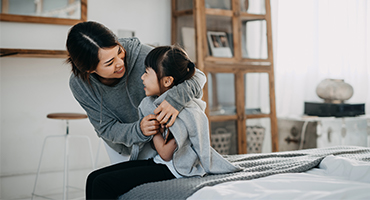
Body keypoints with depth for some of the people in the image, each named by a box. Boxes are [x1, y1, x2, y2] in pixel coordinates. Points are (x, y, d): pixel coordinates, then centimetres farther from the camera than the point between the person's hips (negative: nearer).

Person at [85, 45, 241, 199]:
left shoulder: (184, 112, -21)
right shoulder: (150, 103, 5)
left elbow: (165, 154, -17)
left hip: (172, 169, -9)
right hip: (154, 160, 9)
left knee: (102, 183, -19)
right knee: (94, 177, -3)